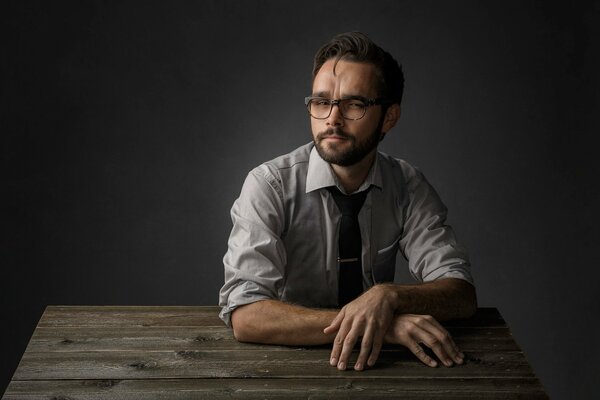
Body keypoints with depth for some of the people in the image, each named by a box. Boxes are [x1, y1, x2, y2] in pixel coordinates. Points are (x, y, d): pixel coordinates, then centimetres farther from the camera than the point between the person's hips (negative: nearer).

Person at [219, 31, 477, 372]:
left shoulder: (408, 187, -3)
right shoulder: (269, 186, -13)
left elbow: (462, 295, -9)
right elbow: (245, 316, -25)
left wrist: (387, 295, -29)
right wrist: (379, 322, -33)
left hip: (374, 365, 2)